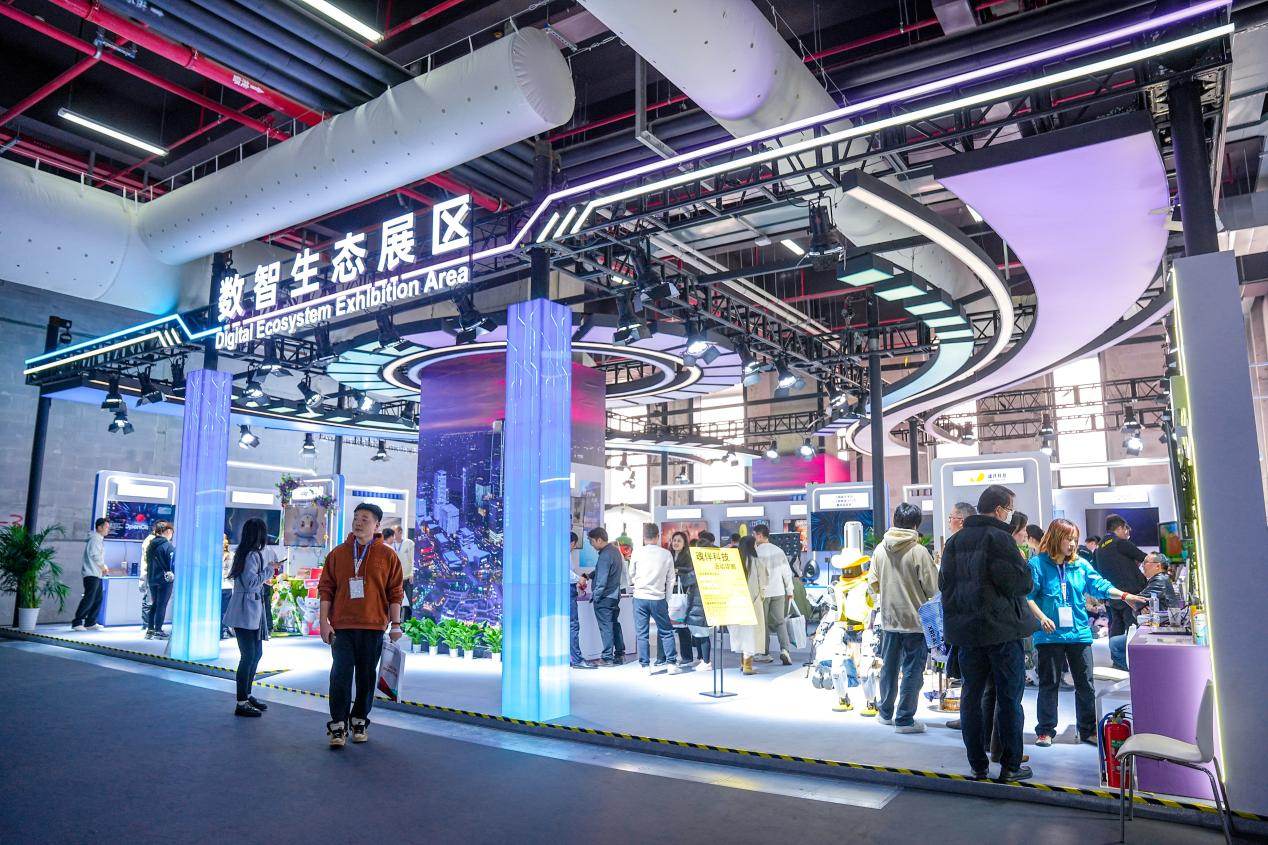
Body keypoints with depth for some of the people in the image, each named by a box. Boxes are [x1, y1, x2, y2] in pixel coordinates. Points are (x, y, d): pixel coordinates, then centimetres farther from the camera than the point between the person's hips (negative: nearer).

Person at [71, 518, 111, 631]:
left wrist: (103, 568, 8)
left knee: (98, 599, 9)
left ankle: (90, 623, 13)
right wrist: (103, 566, -5)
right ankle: (76, 623, -6)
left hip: (97, 575, 10)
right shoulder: (95, 539, -10)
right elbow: (95, 555, -16)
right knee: (88, 599, -11)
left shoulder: (100, 539, 19)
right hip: (91, 574, -10)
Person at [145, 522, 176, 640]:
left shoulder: (151, 545, 7)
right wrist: (173, 574, -1)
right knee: (162, 605, 1)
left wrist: (150, 575, 19)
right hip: (165, 579, -7)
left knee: (154, 604, 16)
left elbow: (147, 562, 12)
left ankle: (150, 630, 18)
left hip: (152, 579, 7)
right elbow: (173, 564, -16)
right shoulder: (168, 546, -15)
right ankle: (158, 631, 5)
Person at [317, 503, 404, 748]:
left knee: (367, 677, 9)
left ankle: (360, 721, 23)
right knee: (340, 675, -4)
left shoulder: (387, 556, 0)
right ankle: (338, 725, 5)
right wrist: (324, 622, -1)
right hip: (342, 627, 0)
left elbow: (395, 592, 2)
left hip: (373, 627, 0)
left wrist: (396, 624, -2)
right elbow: (326, 589, 5)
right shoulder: (337, 553, 4)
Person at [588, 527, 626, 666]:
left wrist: (595, 596, -12)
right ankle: (619, 654, 21)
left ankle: (608, 657, 2)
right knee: (615, 624, 15)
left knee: (606, 627, -2)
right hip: (615, 595, 9)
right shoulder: (615, 550, 9)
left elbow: (602, 580, -21)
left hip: (604, 597, -9)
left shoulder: (605, 555, -21)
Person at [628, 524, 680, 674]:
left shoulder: (637, 552, -3)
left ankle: (645, 666, 8)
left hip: (640, 597, 0)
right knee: (666, 632, 12)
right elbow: (671, 579, 4)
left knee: (642, 633, 6)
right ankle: (672, 663, 11)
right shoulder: (666, 554, -2)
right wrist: (666, 599, 13)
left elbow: (631, 574, 8)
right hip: (658, 598, 0)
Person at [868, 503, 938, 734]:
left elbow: (873, 583, 3)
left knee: (889, 667, 17)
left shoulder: (880, 549, -2)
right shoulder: (919, 551, -15)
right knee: (912, 671, 5)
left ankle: (885, 712, 29)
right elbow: (933, 587, -13)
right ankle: (904, 719, 9)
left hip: (889, 619, 5)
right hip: (915, 619, -5)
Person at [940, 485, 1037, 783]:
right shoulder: (999, 538, -12)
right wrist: (1024, 567, 4)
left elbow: (944, 582, 7)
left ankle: (977, 766, 16)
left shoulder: (955, 540, 7)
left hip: (965, 629, 6)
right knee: (1009, 698, 6)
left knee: (972, 696, 10)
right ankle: (1010, 766, 11)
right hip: (1002, 629, -5)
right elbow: (1020, 582, -15)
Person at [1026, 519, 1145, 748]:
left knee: (1085, 684, 10)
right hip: (1050, 634, -4)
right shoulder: (1038, 564, -6)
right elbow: (1028, 595, -7)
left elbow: (1099, 585, 2)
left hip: (1079, 632, 4)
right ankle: (1045, 730, 15)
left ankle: (1088, 730, 23)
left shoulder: (1080, 565, 7)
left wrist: (1124, 595, -12)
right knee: (1049, 683, 5)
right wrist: (1041, 617, -16)